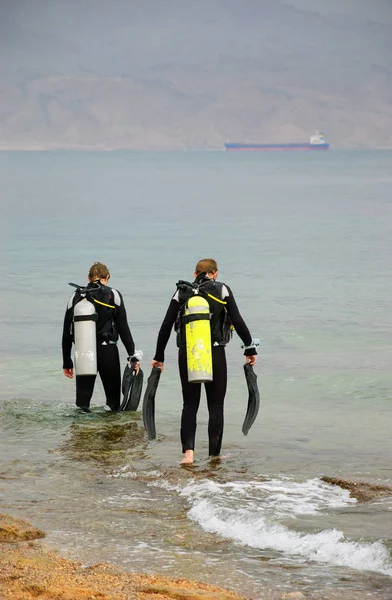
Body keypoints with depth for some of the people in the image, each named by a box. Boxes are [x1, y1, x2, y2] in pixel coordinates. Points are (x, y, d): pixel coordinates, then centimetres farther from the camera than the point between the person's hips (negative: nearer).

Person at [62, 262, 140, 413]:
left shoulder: (76, 297, 8)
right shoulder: (112, 295, 1)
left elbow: (67, 332, 9)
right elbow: (123, 328, -3)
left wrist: (66, 361, 15)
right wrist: (132, 355, 0)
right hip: (107, 351, -2)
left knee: (83, 396, 7)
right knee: (113, 398, 8)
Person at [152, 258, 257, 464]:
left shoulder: (181, 293, 6)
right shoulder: (222, 290, 1)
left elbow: (166, 326, 4)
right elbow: (238, 322, -5)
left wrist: (159, 357, 10)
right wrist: (250, 349, 4)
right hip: (215, 354, -2)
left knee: (190, 404, 10)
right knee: (216, 406, 9)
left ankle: (188, 451, -9)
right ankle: (214, 456, 9)